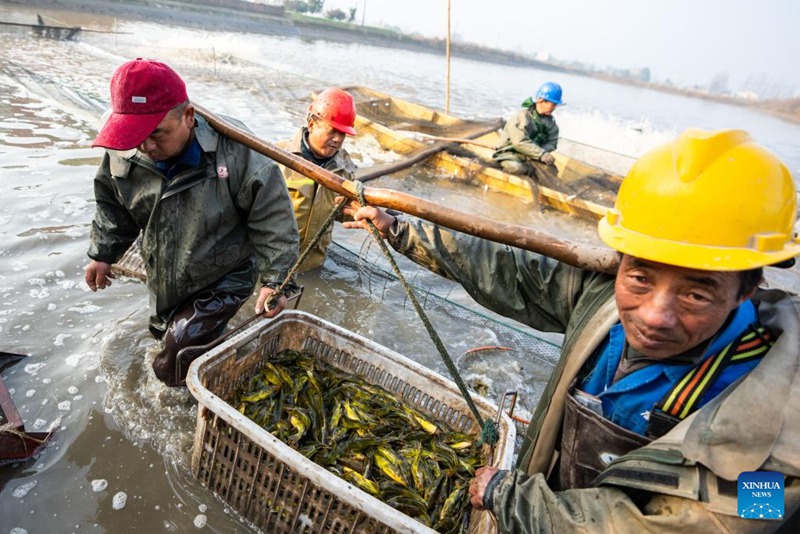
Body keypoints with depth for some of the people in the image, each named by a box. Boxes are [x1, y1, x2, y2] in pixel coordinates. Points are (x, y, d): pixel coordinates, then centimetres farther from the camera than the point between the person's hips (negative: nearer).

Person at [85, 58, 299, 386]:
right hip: (164, 282, 6)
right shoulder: (123, 156, -13)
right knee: (162, 333, 28)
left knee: (173, 367, -13)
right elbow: (112, 206, 9)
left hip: (225, 280, -6)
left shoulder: (235, 151, -29)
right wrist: (102, 254, 11)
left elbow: (272, 220, -23)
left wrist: (274, 281, -21)